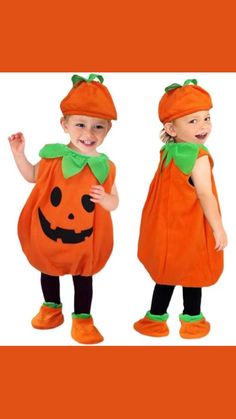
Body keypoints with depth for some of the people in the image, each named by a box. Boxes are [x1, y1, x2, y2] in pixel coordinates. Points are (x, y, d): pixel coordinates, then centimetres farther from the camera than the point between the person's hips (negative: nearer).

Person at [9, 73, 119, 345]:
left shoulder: (104, 167, -15)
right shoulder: (53, 156, -12)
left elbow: (114, 202, -5)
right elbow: (32, 176, 7)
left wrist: (104, 199, -27)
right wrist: (18, 153, -4)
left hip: (84, 240, -2)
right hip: (47, 233, 2)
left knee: (83, 277, 13)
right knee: (48, 271, 22)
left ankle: (82, 318, 31)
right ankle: (51, 308, 45)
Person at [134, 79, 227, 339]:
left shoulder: (167, 152, 1)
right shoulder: (199, 157, -21)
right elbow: (205, 195, -23)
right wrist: (219, 229, -16)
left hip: (165, 227, 6)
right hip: (190, 228, -6)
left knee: (167, 271, 19)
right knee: (193, 273, 12)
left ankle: (156, 317, 28)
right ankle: (191, 318, 28)